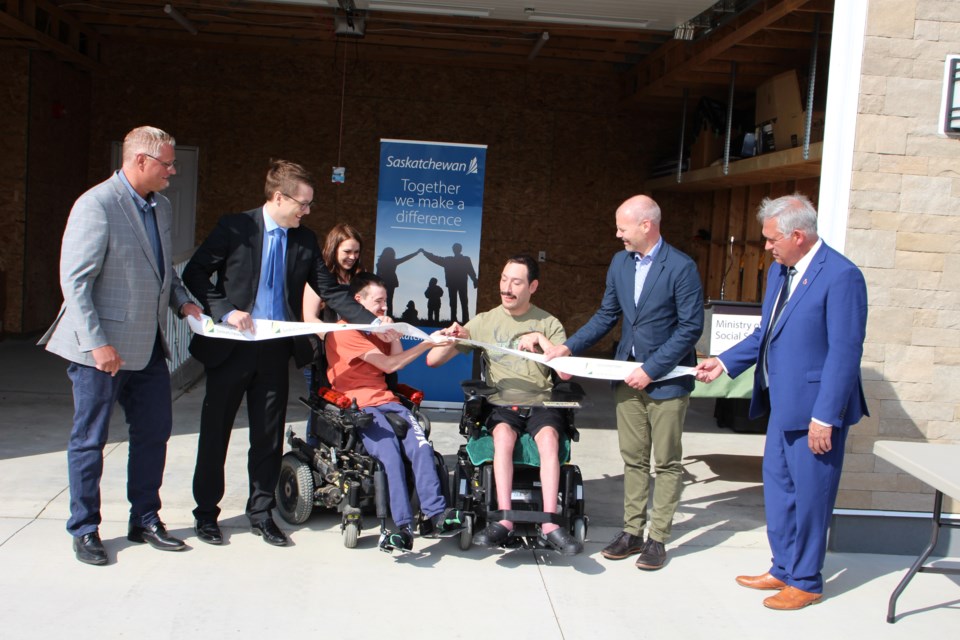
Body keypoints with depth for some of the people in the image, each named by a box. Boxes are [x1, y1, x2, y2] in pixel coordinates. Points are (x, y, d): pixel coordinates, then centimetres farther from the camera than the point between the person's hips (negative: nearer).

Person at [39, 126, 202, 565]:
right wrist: (97, 343, -21)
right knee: (89, 441, 6)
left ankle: (145, 521, 28)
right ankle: (84, 531, 20)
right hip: (102, 348, -8)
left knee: (154, 432, 13)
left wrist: (181, 301, 4)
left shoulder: (161, 207, 10)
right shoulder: (96, 206, -15)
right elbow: (74, 281, -18)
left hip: (148, 347, 8)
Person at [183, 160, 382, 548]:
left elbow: (330, 291, 5)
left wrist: (373, 322, -5)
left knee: (269, 436, 10)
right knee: (215, 431, 7)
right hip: (230, 348, -3)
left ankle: (261, 512, 24)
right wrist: (225, 311, -16)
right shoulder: (235, 227, -6)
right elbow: (194, 273, -4)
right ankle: (206, 512, 22)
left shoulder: (305, 241, 4)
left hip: (275, 351, 3)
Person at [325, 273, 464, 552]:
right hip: (359, 407, -6)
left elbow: (396, 360, 24)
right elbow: (389, 365, -6)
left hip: (387, 402, 6)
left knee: (421, 445, -23)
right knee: (390, 453, -31)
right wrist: (427, 344, -7)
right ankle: (403, 526, -34)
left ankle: (436, 513, -32)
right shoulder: (343, 332, -2)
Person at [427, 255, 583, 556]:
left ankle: (549, 525, -34)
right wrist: (452, 339, -15)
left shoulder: (548, 324, 6)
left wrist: (541, 339, -15)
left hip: (541, 403, 0)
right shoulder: (484, 322, 8)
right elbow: (432, 361, 5)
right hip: (501, 404, 0)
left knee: (548, 436, -32)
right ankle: (504, 520, -33)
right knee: (503, 434, -32)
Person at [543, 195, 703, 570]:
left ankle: (658, 538, 15)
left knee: (666, 461, 6)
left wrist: (652, 369, -17)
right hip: (628, 373, 6)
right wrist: (569, 347, 2)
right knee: (633, 458, 12)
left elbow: (691, 327, -15)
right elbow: (607, 315, 12)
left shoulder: (681, 268, -15)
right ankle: (632, 531, 23)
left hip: (667, 377, -6)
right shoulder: (620, 262, 5)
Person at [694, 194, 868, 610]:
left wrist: (825, 416, -21)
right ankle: (783, 569, 34)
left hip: (815, 409, -9)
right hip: (782, 404, 9)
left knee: (809, 495, 5)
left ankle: (806, 581, 22)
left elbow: (845, 352, -20)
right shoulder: (779, 272, 10)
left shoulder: (841, 276, -18)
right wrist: (725, 362, 10)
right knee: (778, 488, 18)